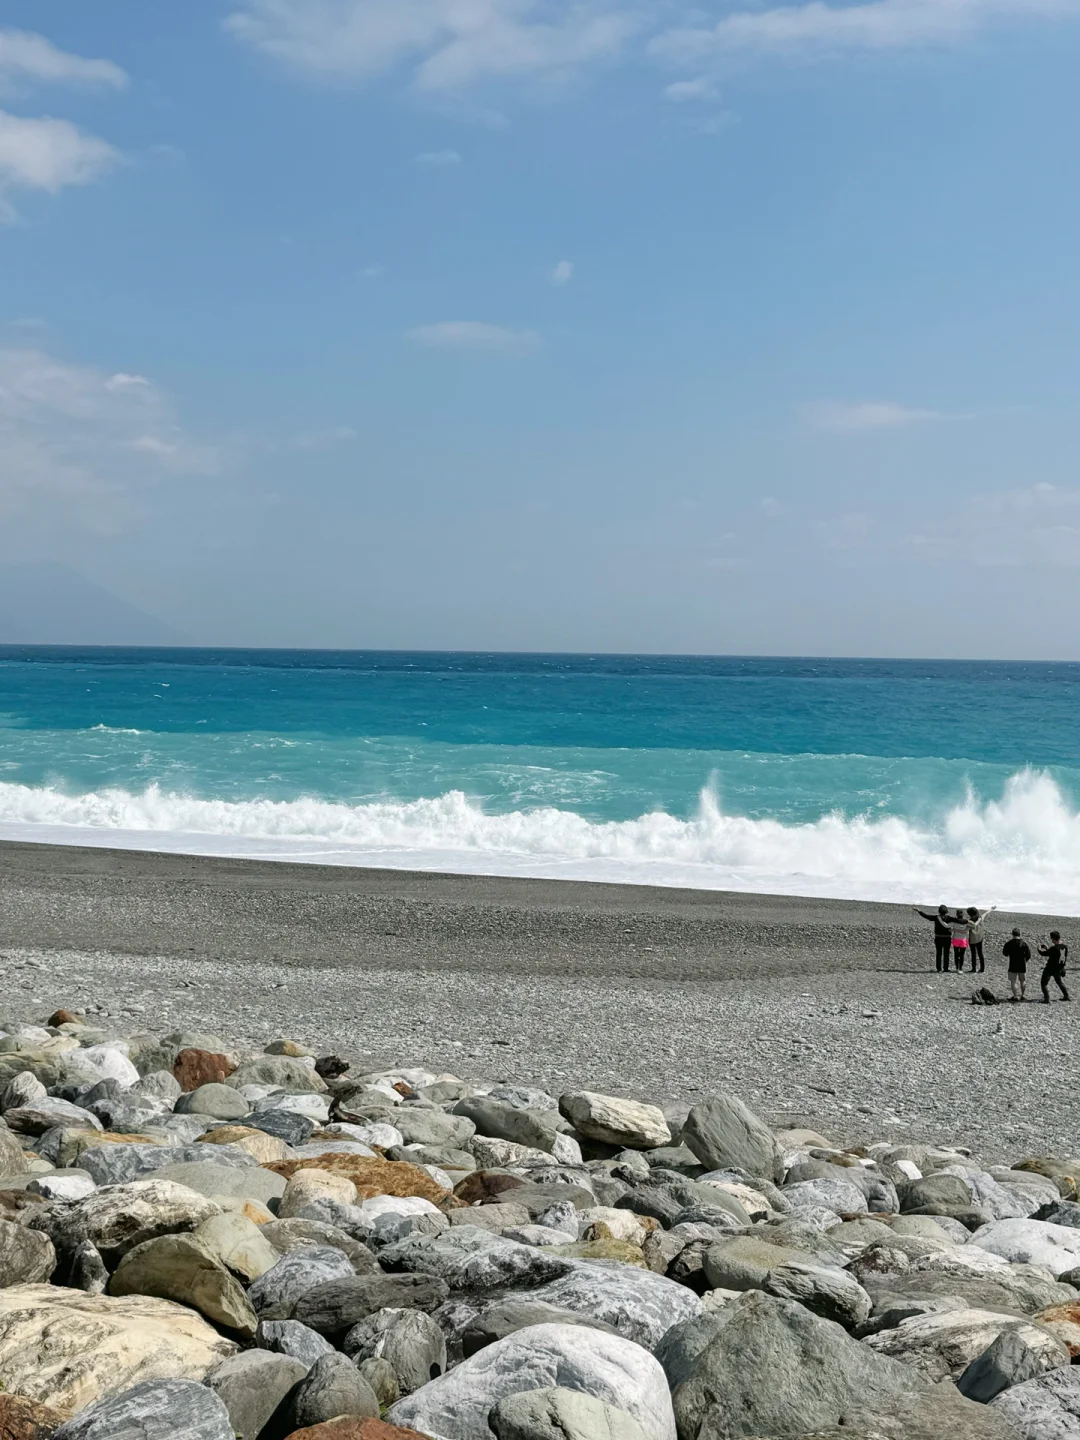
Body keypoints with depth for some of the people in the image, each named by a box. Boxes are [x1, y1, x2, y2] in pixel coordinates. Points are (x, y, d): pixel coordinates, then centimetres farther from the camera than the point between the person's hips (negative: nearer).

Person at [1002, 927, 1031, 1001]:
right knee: (1022, 981, 17)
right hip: (1022, 965, 2)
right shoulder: (1024, 943, -6)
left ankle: (1015, 996, 3)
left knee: (1013, 981, 6)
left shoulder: (1009, 943, -10)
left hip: (1013, 966, -2)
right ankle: (1022, 995, 24)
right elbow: (1028, 955, -2)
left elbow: (1005, 953, 3)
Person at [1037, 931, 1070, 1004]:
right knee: (1059, 981, 29)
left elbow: (1044, 954, -22)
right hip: (1059, 968, 8)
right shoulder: (1065, 946, -3)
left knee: (1044, 983, 2)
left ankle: (1047, 999, -8)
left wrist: (1039, 949, 1)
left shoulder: (1054, 948, -27)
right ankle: (1066, 996, 38)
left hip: (1051, 968, -8)